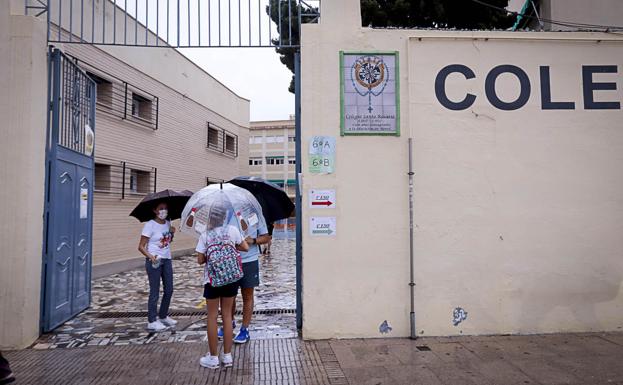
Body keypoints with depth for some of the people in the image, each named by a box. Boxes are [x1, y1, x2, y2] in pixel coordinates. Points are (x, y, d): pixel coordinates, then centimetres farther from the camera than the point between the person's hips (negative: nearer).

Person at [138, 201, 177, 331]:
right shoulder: (150, 225, -12)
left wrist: (172, 232, 3)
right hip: (154, 262, -7)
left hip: (167, 260, 7)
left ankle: (163, 316, 31)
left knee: (169, 290, 13)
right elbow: (141, 246, -13)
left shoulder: (168, 224, 7)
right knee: (155, 291, 1)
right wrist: (151, 256, -28)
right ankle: (152, 321, 13)